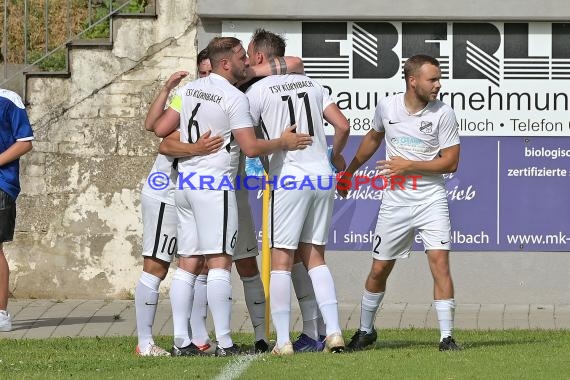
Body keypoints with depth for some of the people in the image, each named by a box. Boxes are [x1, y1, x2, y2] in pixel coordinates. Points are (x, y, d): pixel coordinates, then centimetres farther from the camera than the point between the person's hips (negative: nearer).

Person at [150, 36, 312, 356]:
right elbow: (251, 148, -15)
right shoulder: (235, 98, -11)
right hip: (215, 186, -7)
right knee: (220, 261, -7)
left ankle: (181, 339, 6)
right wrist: (283, 143, 0)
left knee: (189, 262, 9)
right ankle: (224, 342, -10)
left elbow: (160, 129, 11)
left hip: (186, 183, 7)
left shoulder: (190, 90, 10)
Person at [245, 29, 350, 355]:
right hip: (322, 174, 6)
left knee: (281, 259, 0)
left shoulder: (259, 90, -4)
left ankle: (283, 340, -4)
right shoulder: (310, 84, 13)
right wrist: (336, 155, 28)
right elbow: (343, 125, 10)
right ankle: (334, 331, 3)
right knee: (315, 256, 13)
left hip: (289, 178, -6)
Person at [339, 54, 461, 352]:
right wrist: (349, 171, 29)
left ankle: (447, 337, -12)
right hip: (395, 201, 3)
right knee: (379, 269, 8)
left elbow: (450, 162, -9)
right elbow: (373, 138, 20)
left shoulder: (443, 113, -9)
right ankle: (365, 330, 27)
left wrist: (409, 165, -16)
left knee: (440, 261, -16)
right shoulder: (387, 107, -1)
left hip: (431, 200, -3)